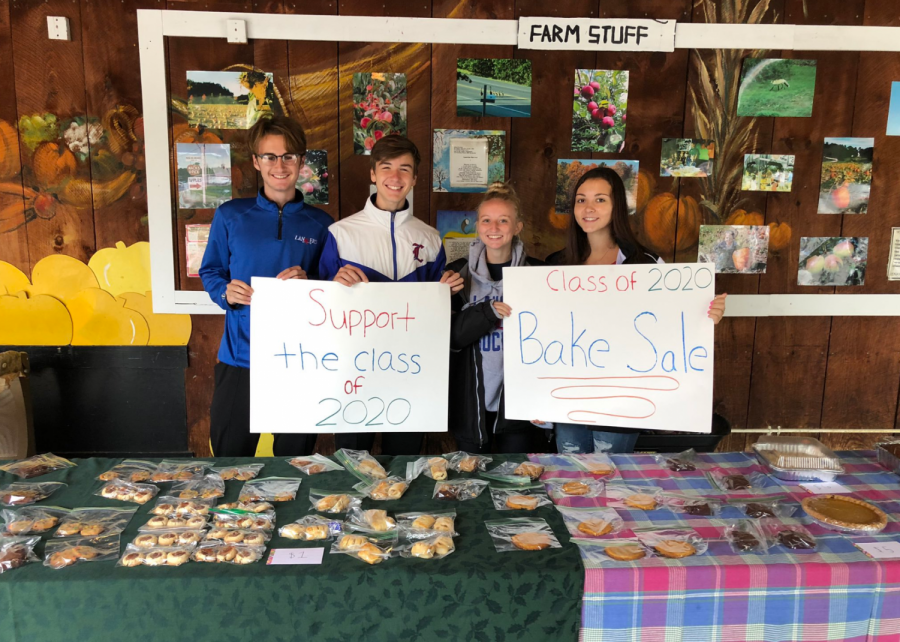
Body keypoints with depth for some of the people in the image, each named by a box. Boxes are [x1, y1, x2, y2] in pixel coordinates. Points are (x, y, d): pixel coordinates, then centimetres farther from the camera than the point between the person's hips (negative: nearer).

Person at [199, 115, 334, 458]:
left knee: (296, 458, 15)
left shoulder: (320, 224, 4)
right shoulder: (230, 215, 3)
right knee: (230, 458, 10)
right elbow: (210, 272, 8)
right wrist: (226, 291, -12)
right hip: (240, 357, 0)